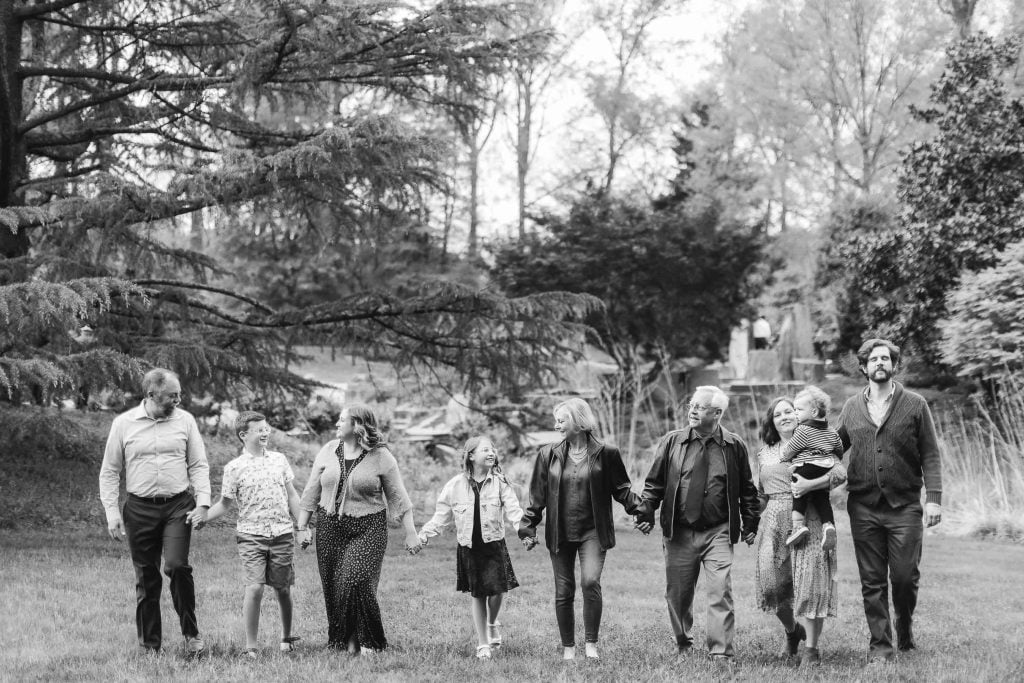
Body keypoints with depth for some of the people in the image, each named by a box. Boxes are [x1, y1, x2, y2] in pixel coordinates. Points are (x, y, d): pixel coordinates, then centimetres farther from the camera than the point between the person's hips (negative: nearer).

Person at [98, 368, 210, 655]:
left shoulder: (185, 420, 5)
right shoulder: (124, 423, 1)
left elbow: (199, 466, 9)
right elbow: (109, 471, 6)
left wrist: (203, 503, -3)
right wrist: (111, 511, -3)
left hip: (178, 505, 0)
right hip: (140, 508, 0)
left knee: (177, 566, -18)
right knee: (146, 578, 4)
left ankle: (191, 633, -2)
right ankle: (150, 645, 13)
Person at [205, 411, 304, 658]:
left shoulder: (279, 459, 8)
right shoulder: (234, 468, 0)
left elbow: (292, 495, 14)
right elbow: (225, 503, 4)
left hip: (282, 533, 3)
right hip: (251, 535, -3)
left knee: (283, 589, 8)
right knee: (254, 587, -13)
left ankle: (286, 637, 28)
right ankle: (250, 647, -6)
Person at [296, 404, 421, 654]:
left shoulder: (381, 457, -4)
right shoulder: (329, 451, 6)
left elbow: (398, 497, 0)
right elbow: (312, 492, 11)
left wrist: (410, 533, -2)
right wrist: (302, 527, 8)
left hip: (367, 529, -4)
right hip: (330, 527, 4)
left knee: (358, 582, -16)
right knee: (334, 587, 2)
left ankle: (368, 642, -3)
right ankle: (345, 640, 14)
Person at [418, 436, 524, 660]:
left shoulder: (500, 483, -1)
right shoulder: (456, 485, 0)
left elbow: (513, 511, -7)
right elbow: (441, 515, 8)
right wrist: (424, 534, 0)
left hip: (494, 543, -1)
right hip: (469, 547, 1)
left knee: (496, 590, -10)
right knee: (478, 595, 5)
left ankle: (492, 623, 24)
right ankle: (482, 644, 17)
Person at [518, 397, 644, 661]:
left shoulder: (606, 454, -1)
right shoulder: (548, 455, 5)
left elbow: (621, 489, 4)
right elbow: (537, 496, 9)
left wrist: (639, 509, -11)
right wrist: (528, 528, 6)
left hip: (593, 531, -3)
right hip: (560, 533, 3)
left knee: (590, 581, -20)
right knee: (563, 592, 5)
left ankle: (591, 643, -8)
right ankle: (568, 647, 17)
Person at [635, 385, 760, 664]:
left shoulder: (734, 446, 1)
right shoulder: (672, 442, 3)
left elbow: (747, 488, 10)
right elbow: (654, 482, 8)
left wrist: (750, 523, 8)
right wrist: (646, 512, -3)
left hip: (718, 533, -2)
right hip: (679, 532, 2)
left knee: (720, 592, -11)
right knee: (677, 592, 8)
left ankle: (721, 654, -8)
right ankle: (683, 645, 28)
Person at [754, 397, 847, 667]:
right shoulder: (764, 451, 16)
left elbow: (840, 473, -11)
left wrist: (809, 485, -20)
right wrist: (754, 524, 18)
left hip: (808, 520, -4)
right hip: (773, 522, 4)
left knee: (810, 582, -9)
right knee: (772, 582, -2)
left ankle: (811, 648, -1)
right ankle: (792, 631, 26)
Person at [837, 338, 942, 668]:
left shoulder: (915, 405, 2)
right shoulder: (852, 407, 9)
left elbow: (930, 455, 0)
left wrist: (934, 498, -8)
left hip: (904, 506, -2)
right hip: (864, 507, 2)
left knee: (905, 576, -1)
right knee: (872, 582, 2)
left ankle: (905, 627, 26)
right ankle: (879, 647, 9)